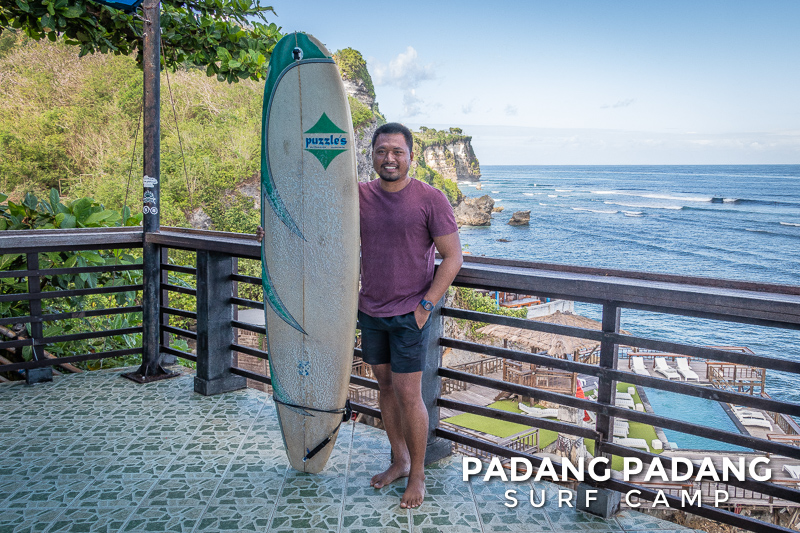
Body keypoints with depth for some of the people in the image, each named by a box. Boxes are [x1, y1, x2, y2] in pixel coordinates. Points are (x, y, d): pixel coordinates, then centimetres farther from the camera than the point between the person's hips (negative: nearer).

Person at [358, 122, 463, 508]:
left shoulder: (430, 199, -10)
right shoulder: (359, 195, 2)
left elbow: (452, 258, -9)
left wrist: (425, 305, -13)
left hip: (409, 315, -4)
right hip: (370, 313, 5)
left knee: (408, 395, 0)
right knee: (385, 387, 15)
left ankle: (417, 476, 19)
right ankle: (398, 462, 33)